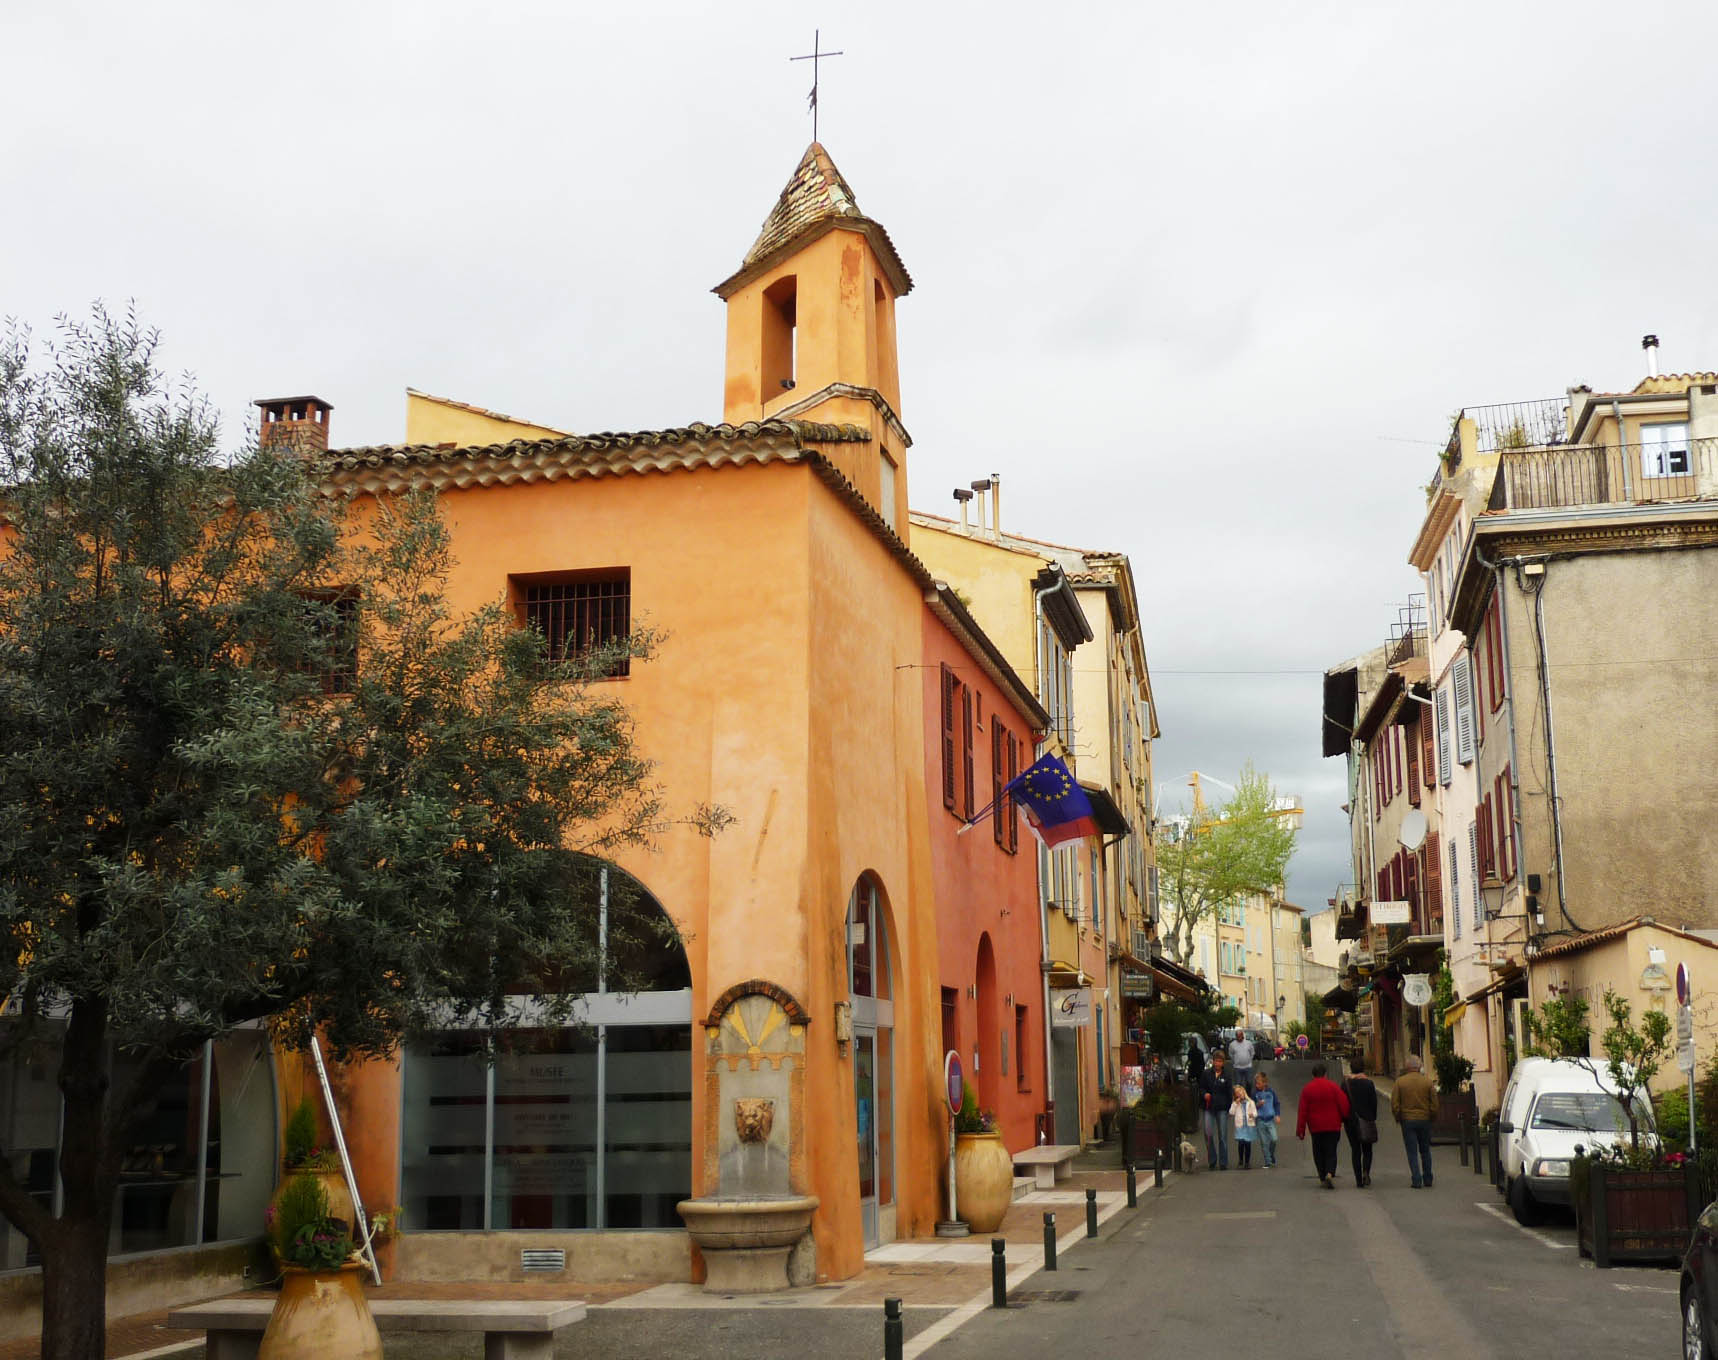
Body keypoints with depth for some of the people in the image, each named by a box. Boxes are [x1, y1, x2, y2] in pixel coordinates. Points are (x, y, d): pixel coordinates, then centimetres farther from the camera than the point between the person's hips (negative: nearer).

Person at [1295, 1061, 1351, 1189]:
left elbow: (1302, 1111, -2)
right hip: (1333, 1126, -1)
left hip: (1316, 1127, 1)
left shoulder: (1307, 1089, -2)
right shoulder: (1333, 1086, -4)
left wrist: (1300, 1130, 1)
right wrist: (1345, 1119, 10)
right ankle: (1330, 1174, -20)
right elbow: (1344, 1105, -7)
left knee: (1319, 1153, 12)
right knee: (1331, 1152, 2)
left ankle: (1322, 1178, 12)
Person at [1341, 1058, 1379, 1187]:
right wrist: (1373, 1118, 7)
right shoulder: (1369, 1083, -6)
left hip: (1351, 1120, 1)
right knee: (1367, 1149, 11)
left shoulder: (1346, 1084, -2)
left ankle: (1358, 1180, 3)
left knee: (1355, 1150, 7)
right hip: (1366, 1119, -1)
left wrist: (1342, 1120, 7)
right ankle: (1366, 1172, -13)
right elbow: (1374, 1102, -4)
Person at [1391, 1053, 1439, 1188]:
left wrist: (1398, 1118, 9)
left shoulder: (1400, 1081, -5)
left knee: (1412, 1152, 3)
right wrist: (1432, 1117, 14)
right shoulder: (1427, 1081, -2)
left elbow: (1394, 1103, -5)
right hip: (1425, 1120, 2)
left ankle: (1416, 1180, -3)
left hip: (1407, 1121, -2)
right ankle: (1427, 1179, 18)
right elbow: (1434, 1103, 0)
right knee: (1425, 1151, 15)